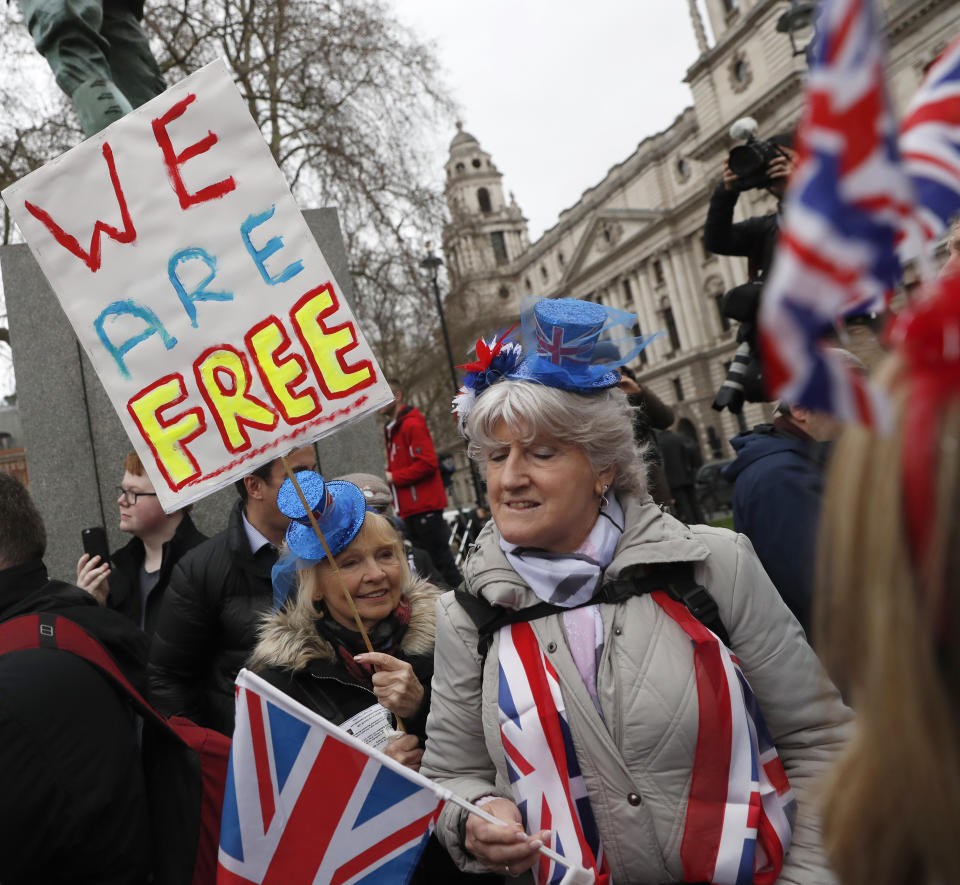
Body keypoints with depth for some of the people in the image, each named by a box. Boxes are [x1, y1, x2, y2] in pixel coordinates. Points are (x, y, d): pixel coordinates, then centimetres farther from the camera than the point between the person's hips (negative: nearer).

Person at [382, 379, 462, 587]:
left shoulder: (413, 424, -12)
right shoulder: (390, 429, 18)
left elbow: (427, 463, -20)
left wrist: (394, 477, -14)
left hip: (425, 506, -9)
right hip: (409, 509, 10)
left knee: (440, 558, -4)